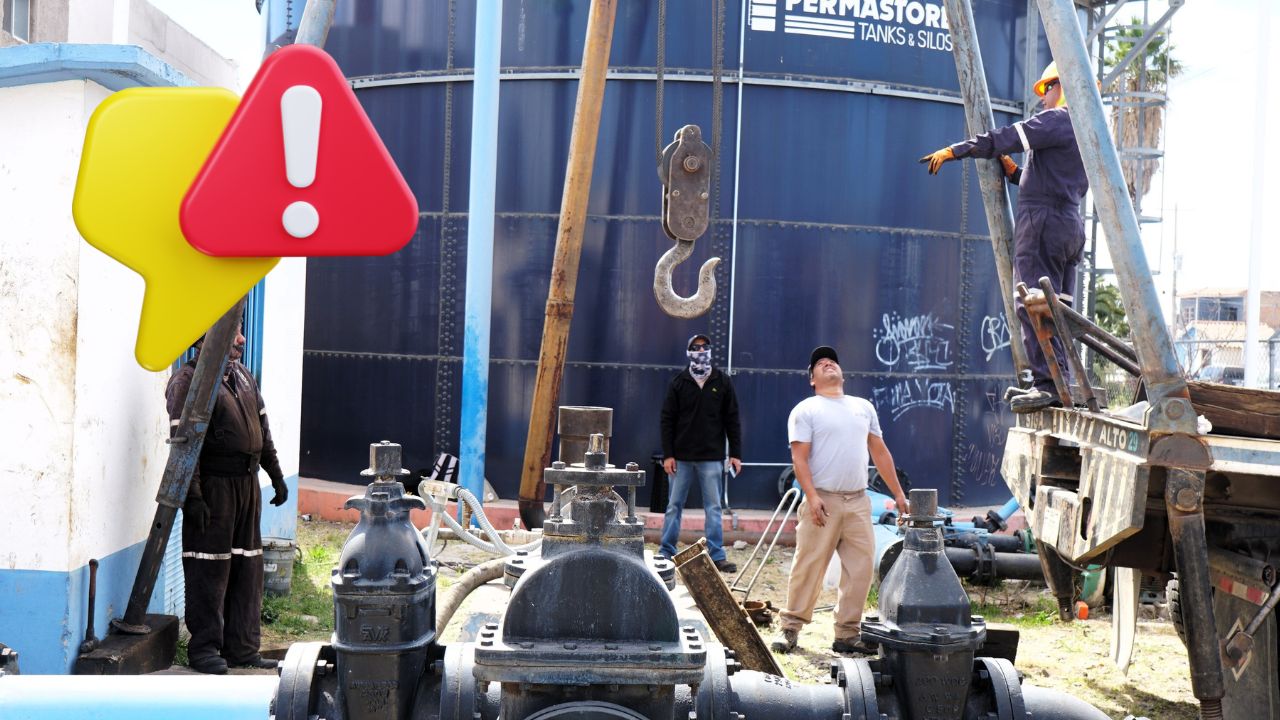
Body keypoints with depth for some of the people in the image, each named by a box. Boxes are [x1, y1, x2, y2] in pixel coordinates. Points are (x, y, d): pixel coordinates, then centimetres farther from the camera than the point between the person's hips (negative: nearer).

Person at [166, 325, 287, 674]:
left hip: (247, 483, 8)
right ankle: (203, 648, 7)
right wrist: (192, 497, -21)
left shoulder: (243, 376, 16)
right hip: (213, 487, -8)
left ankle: (242, 648, 18)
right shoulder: (188, 381, -10)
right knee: (209, 569, -3)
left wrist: (276, 476, 21)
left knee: (248, 567, 10)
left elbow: (263, 430, 23)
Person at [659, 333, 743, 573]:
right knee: (674, 506, 6)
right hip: (681, 457, 0)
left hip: (711, 457, 0)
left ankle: (717, 555, 6)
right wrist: (667, 454, -5)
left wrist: (735, 453, 1)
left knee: (713, 507, 2)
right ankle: (667, 553, 13)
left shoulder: (722, 382, 5)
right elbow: (667, 420, 2)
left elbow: (732, 419, 6)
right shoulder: (679, 382, 3)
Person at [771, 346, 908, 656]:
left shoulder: (863, 407, 19)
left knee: (860, 570, 3)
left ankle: (847, 634, 11)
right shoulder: (806, 410, 2)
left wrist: (898, 494, 15)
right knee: (808, 568, -4)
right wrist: (812, 496, -17)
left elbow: (880, 453, 20)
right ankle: (790, 628, 7)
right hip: (823, 502, -5)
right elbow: (799, 458, -6)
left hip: (858, 503, 5)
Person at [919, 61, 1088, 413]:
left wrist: (953, 151, -9)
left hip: (1042, 220, -10)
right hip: (1071, 223, 10)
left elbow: (1006, 138, -12)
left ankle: (1047, 383, -18)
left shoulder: (1057, 119, -5)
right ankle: (1060, 384, 6)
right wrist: (1016, 173, 21)